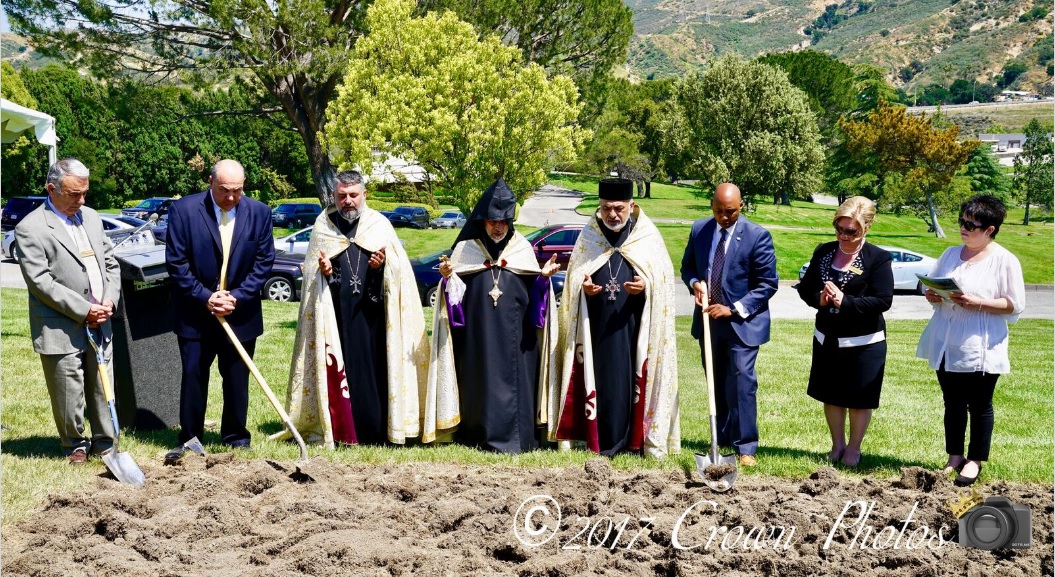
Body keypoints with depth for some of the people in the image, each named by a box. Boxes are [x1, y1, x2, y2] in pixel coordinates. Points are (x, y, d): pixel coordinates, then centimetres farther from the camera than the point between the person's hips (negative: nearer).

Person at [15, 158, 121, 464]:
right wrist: (84, 310, -17)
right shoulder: (30, 229, -10)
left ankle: (104, 442, 26)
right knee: (69, 395, 4)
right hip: (62, 331, -6)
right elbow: (40, 282, -16)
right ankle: (75, 445, 22)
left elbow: (111, 263, 14)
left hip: (100, 325, 6)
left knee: (103, 389, 12)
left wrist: (109, 301, -3)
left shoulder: (91, 217, 11)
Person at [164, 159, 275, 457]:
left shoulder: (259, 212, -1)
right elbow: (176, 262, -7)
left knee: (237, 379, 9)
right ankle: (189, 440, 14)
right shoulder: (184, 209, -7)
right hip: (195, 314, -1)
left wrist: (237, 297, -11)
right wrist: (205, 297, -13)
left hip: (241, 314, 2)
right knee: (193, 378, 4)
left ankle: (236, 438, 21)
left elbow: (264, 262, 0)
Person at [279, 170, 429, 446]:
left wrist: (382, 265, -16)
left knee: (374, 369, -2)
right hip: (336, 314, 1)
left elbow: (399, 267, 4)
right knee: (339, 369, -1)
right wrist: (323, 272, -11)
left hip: (371, 315, 0)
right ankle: (342, 431, 4)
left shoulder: (379, 224, 7)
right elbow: (311, 272, 11)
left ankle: (376, 430, 4)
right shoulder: (323, 226, 9)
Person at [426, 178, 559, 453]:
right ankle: (480, 436, 11)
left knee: (514, 384, 0)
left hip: (514, 337, 1)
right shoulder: (465, 250, 4)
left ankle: (514, 436, 8)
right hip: (477, 337, 0)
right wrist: (448, 277, -16)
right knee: (480, 385, 2)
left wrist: (543, 276, -10)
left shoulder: (523, 249, 7)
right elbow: (455, 293, 3)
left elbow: (533, 293, 9)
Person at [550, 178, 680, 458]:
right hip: (597, 326, 2)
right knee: (601, 380, 0)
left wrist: (646, 285, -16)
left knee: (633, 380, -3)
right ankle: (603, 441, 6)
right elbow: (573, 275, 13)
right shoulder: (589, 236, 10)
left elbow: (664, 277, 4)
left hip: (634, 326, -2)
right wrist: (583, 286, -8)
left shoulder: (648, 237, 4)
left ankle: (636, 440, 4)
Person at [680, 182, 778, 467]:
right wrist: (695, 282, -8)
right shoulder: (699, 229, 1)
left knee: (741, 381, -12)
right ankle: (722, 438, 25)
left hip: (742, 322, -5)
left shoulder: (757, 235, -13)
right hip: (708, 320, 5)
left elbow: (767, 284, -11)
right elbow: (687, 266, 15)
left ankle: (746, 447, -7)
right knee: (717, 383, 13)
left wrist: (734, 309, -18)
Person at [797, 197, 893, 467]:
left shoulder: (878, 258, -12)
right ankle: (837, 445, 30)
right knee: (831, 395, 14)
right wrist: (820, 299, -17)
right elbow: (805, 287, 6)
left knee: (859, 399, 6)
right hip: (826, 339, 5)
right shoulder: (823, 252, 3)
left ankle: (853, 448, 24)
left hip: (864, 342, -5)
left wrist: (844, 301, -26)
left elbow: (884, 300, -18)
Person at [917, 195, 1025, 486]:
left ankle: (975, 460, 18)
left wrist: (977, 303, -22)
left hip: (980, 349, -5)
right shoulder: (951, 254, 9)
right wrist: (932, 296, -7)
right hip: (946, 345, 5)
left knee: (979, 405, 7)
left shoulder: (1004, 260, -8)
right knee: (952, 402, 13)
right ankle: (955, 456, 25)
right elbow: (934, 286, 17)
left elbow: (1015, 306, -11)